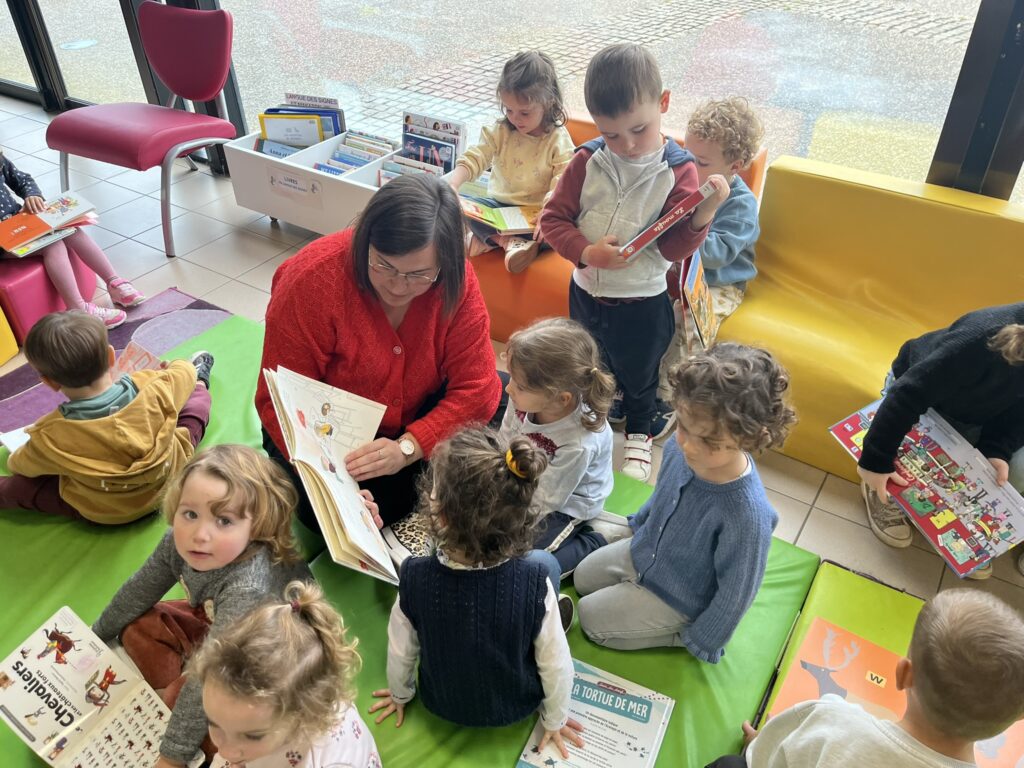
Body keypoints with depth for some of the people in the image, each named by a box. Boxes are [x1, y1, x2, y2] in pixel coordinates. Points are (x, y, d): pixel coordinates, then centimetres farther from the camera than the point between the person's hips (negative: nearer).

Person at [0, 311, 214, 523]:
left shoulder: (49, 436, -27)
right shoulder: (151, 389, -25)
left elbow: (20, 465, -4)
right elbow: (184, 375, -1)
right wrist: (178, 367, 23)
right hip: (169, 483, 2)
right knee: (196, 400, 19)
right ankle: (200, 381, 49)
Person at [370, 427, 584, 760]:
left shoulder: (415, 576, -31)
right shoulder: (534, 577, -34)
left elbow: (401, 651, -14)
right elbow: (555, 663, -20)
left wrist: (400, 695, 9)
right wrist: (555, 720, 2)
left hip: (442, 704, 1)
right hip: (515, 707, -1)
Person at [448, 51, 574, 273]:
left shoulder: (558, 140, -10)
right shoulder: (500, 131, 0)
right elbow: (474, 159, -8)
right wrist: (453, 184, -28)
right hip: (500, 205, 3)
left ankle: (490, 238, -33)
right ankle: (511, 242, -36)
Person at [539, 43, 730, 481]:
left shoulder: (678, 171, -16)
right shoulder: (587, 161, -11)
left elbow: (673, 248, -18)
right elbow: (553, 217, -8)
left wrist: (703, 214, -36)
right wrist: (587, 252, -24)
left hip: (641, 302, -2)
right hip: (586, 292, 3)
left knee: (638, 375, 20)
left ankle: (640, 435, 48)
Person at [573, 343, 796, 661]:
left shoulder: (748, 517, -43)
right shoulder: (680, 447, -25)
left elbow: (736, 593, -25)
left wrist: (701, 642, -10)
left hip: (676, 596, -6)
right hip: (644, 550, 7)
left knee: (591, 618, 2)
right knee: (582, 578, 21)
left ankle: (681, 632, 11)